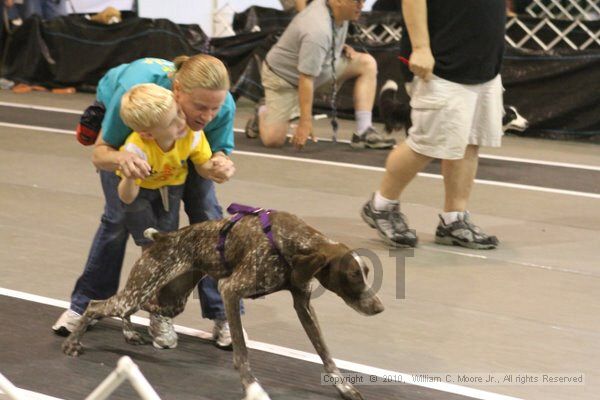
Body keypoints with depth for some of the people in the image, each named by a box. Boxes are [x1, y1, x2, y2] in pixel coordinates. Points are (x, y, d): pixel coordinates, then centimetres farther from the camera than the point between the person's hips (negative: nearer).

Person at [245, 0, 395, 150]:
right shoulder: (318, 31, -37)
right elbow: (306, 79, -36)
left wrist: (342, 47, 1)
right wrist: (305, 121, -35)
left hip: (319, 68, 8)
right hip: (284, 76, -8)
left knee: (367, 63, -11)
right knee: (273, 139, -17)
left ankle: (364, 132, -12)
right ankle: (262, 114, 20)